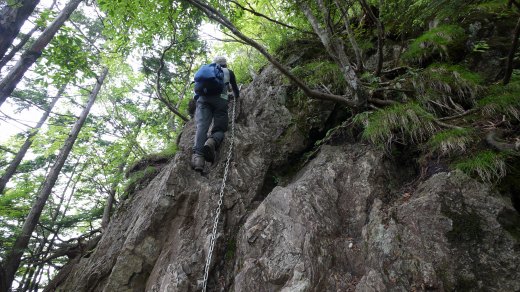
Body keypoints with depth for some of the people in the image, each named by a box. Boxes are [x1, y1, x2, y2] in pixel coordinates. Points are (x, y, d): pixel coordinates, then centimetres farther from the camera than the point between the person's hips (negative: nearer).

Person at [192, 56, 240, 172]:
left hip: (203, 97, 2)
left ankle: (198, 155, -42)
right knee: (219, 129, -1)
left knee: (202, 126, -15)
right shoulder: (229, 72, 30)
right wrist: (236, 96, 60)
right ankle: (212, 142, -38)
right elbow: (235, 88, 39)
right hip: (220, 99, -1)